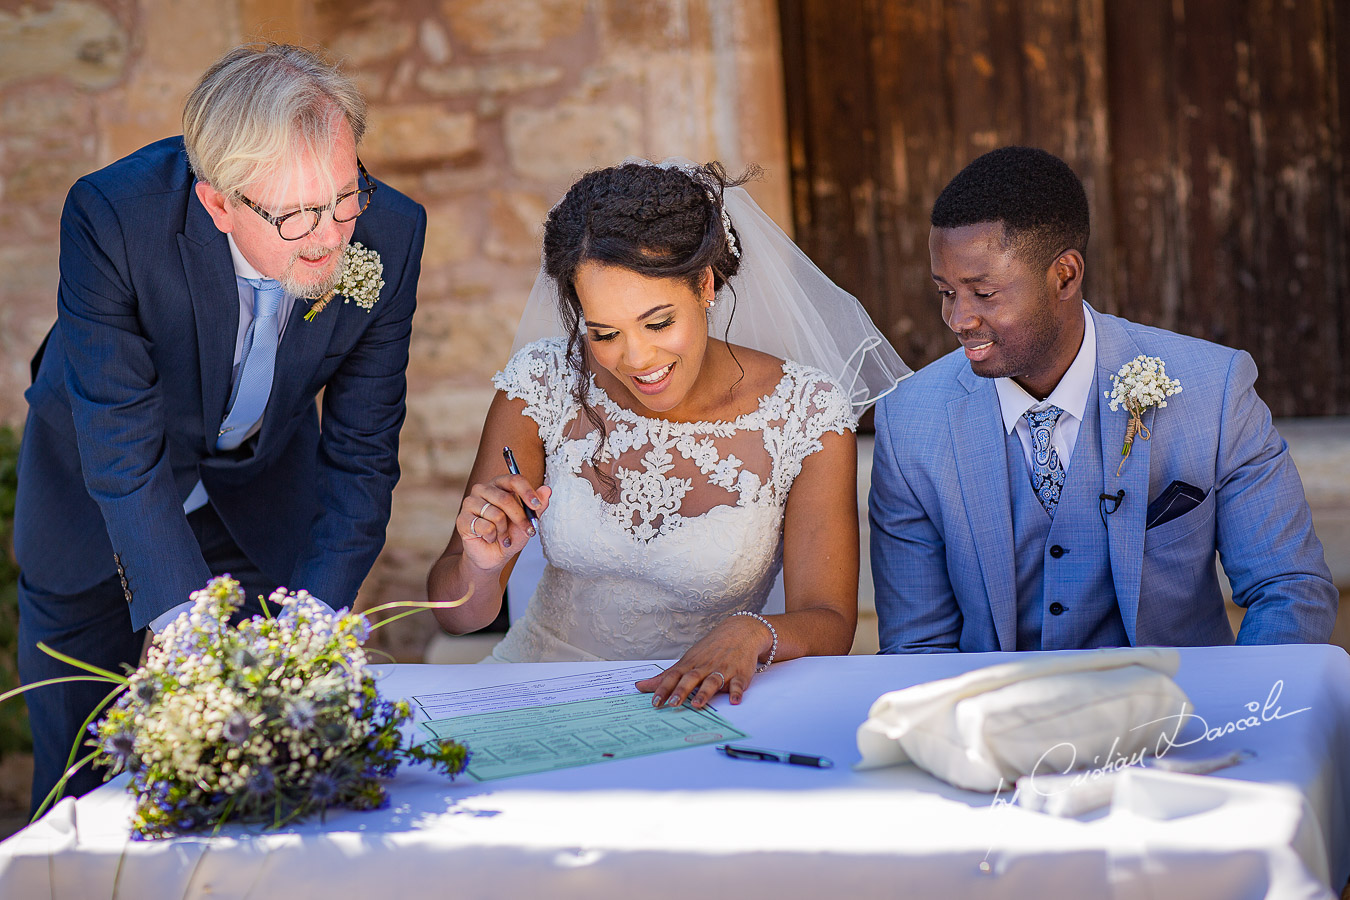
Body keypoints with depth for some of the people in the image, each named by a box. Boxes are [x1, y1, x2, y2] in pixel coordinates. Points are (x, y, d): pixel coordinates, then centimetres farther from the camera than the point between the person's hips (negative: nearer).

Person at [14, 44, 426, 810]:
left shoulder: (390, 235, -26)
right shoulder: (114, 215, -35)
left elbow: (361, 456, -18)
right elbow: (121, 451, -34)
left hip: (263, 495, 2)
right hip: (98, 496, -2)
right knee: (83, 780, 9)